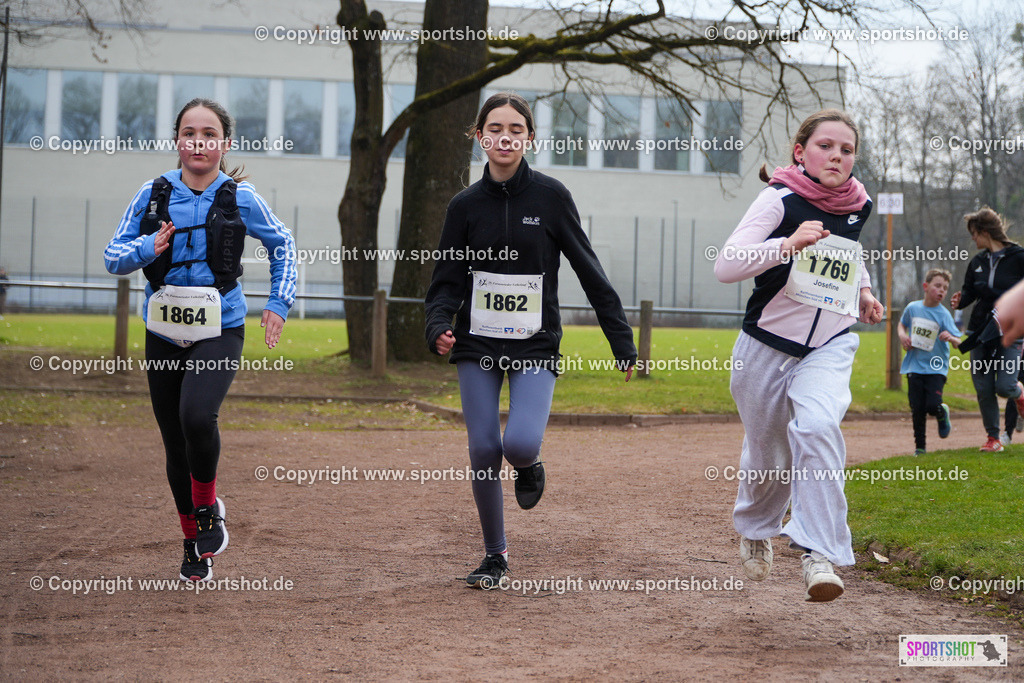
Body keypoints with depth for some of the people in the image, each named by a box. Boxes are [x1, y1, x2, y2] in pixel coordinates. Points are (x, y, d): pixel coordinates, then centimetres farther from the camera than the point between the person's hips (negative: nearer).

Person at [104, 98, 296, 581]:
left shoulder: (240, 198, -3)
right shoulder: (153, 194, 1)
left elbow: (282, 244, 14)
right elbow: (113, 257, 4)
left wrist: (279, 303, 5)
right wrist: (148, 248, -16)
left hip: (219, 331, -3)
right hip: (164, 334, 3)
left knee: (197, 415, -28)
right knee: (175, 443, 7)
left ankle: (208, 508, -1)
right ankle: (194, 545, 27)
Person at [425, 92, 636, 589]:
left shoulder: (550, 197, -3)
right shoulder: (466, 204, 2)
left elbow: (589, 271, 0)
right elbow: (447, 279, 4)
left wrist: (622, 342, -1)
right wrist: (439, 328, -17)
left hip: (536, 345, -2)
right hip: (478, 346, 2)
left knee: (520, 443, -21)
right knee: (483, 450, -1)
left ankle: (529, 466, 18)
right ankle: (495, 554, 18)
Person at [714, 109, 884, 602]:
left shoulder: (859, 207, 3)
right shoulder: (781, 199, -13)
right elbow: (725, 266, -25)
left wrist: (862, 291, 11)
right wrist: (788, 245, -38)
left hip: (830, 346, 2)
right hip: (768, 345, -2)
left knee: (818, 426, -28)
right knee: (767, 454, 12)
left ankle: (820, 553, -28)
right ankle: (756, 528, 46)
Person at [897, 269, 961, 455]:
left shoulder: (943, 314, -7)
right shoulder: (912, 308, 1)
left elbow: (959, 343, -12)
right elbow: (902, 324, 22)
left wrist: (951, 338, -34)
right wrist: (902, 335, 1)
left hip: (936, 367, -2)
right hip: (915, 365, 2)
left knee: (933, 406, -16)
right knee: (917, 409, 0)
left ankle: (942, 414, 21)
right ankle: (919, 446, 16)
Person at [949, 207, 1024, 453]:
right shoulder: (977, 262, 10)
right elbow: (969, 292, 16)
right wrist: (960, 300, -5)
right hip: (981, 331, 5)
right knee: (983, 389, 0)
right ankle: (993, 438, 12)